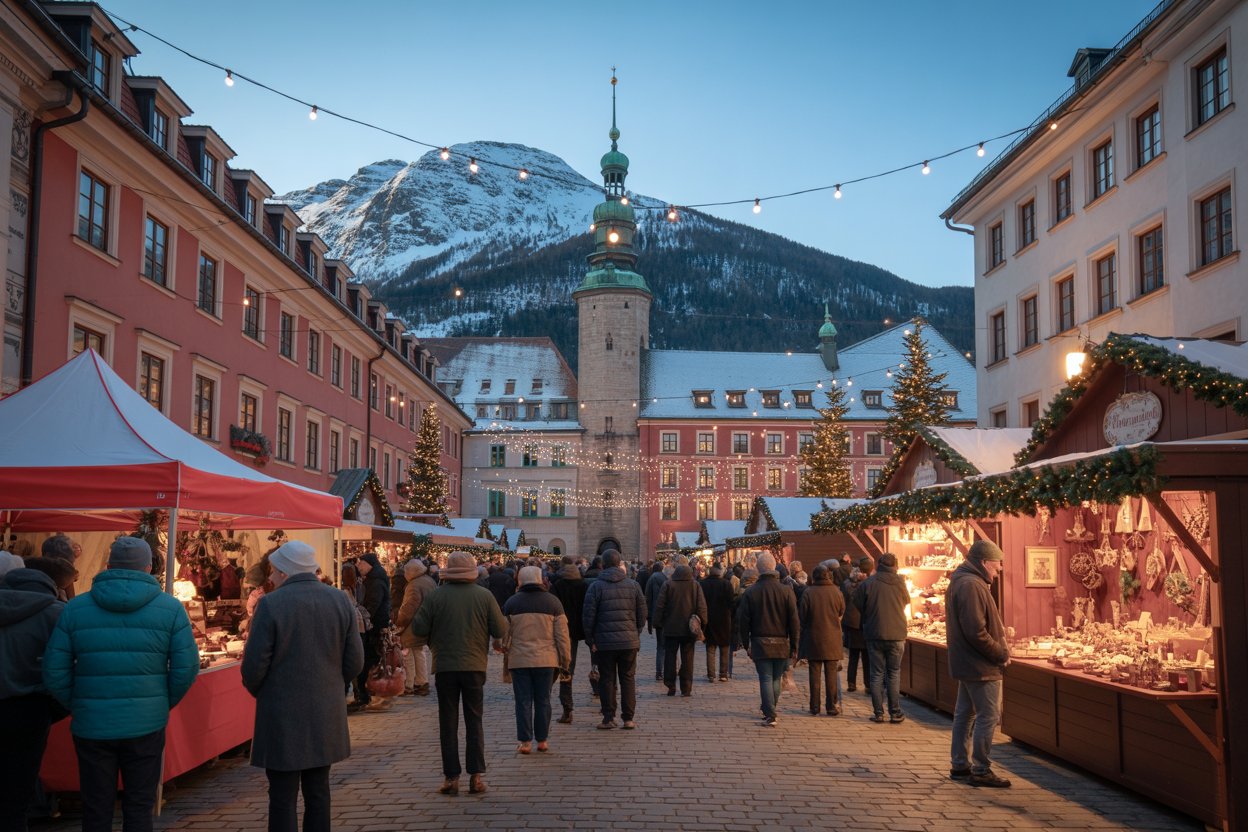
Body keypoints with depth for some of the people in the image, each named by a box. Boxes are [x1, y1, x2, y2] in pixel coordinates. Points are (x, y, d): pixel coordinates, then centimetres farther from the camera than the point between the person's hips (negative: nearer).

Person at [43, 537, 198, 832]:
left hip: (91, 727, 1)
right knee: (139, 808, 11)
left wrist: (77, 707, 11)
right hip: (146, 726, -1)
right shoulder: (170, 608, -2)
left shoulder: (75, 608, 1)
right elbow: (187, 667, -6)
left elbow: (54, 672, -1)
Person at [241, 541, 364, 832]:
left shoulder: (271, 604, -13)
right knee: (318, 791, 14)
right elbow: (354, 662, 2)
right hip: (326, 714, 4)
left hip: (282, 717, -4)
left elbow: (254, 666, -11)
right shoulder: (340, 601, 1)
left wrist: (258, 692, 9)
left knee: (283, 797, 3)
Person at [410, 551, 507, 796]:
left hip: (444, 666, -1)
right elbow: (500, 629, -5)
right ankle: (476, 776, 7)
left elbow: (418, 629, -7)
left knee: (448, 723, 8)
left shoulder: (436, 595, -7)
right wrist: (497, 641, 17)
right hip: (475, 665, 1)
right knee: (474, 721, 11)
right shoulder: (484, 595, -5)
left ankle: (451, 777, 8)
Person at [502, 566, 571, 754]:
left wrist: (506, 655, 16)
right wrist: (565, 661, 9)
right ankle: (542, 740, 15)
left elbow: (505, 634, 5)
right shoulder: (552, 602, 2)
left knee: (523, 701, 4)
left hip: (519, 659, -1)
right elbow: (562, 635, 3)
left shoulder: (511, 603, 1)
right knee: (543, 701, 10)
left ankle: (525, 741, 4)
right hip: (546, 660, 1)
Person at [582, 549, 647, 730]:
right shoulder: (633, 585, 4)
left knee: (607, 679, 6)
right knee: (628, 678, 9)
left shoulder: (596, 586, -5)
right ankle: (628, 719, 9)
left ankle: (608, 718, 8)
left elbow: (588, 616, -7)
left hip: (604, 642, -2)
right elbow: (642, 614, 6)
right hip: (629, 641, 2)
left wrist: (590, 640, 2)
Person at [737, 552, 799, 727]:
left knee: (765, 679, 1)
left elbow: (743, 621, 0)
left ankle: (769, 715, -6)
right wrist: (794, 646, 4)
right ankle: (770, 710, 26)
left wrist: (746, 644, 9)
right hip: (781, 644, 1)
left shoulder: (750, 593, -3)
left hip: (760, 643, -1)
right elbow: (794, 621, -2)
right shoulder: (786, 591, -3)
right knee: (776, 679, 15)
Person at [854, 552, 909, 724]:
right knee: (894, 674, 10)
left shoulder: (868, 583, -10)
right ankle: (895, 713, 10)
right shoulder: (900, 582, -5)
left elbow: (858, 604, -3)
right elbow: (906, 601, 9)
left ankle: (878, 713, 7)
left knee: (877, 674, 7)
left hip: (874, 634, -1)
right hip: (897, 635, 1)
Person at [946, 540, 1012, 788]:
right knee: (988, 716, -4)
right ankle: (981, 770, 2)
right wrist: (1001, 653, -13)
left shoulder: (961, 582, 14)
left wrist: (999, 649, 11)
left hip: (967, 663, 11)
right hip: (980, 665, -11)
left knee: (966, 714, 15)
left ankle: (960, 765, 23)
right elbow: (976, 632, -25)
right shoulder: (971, 586, -20)